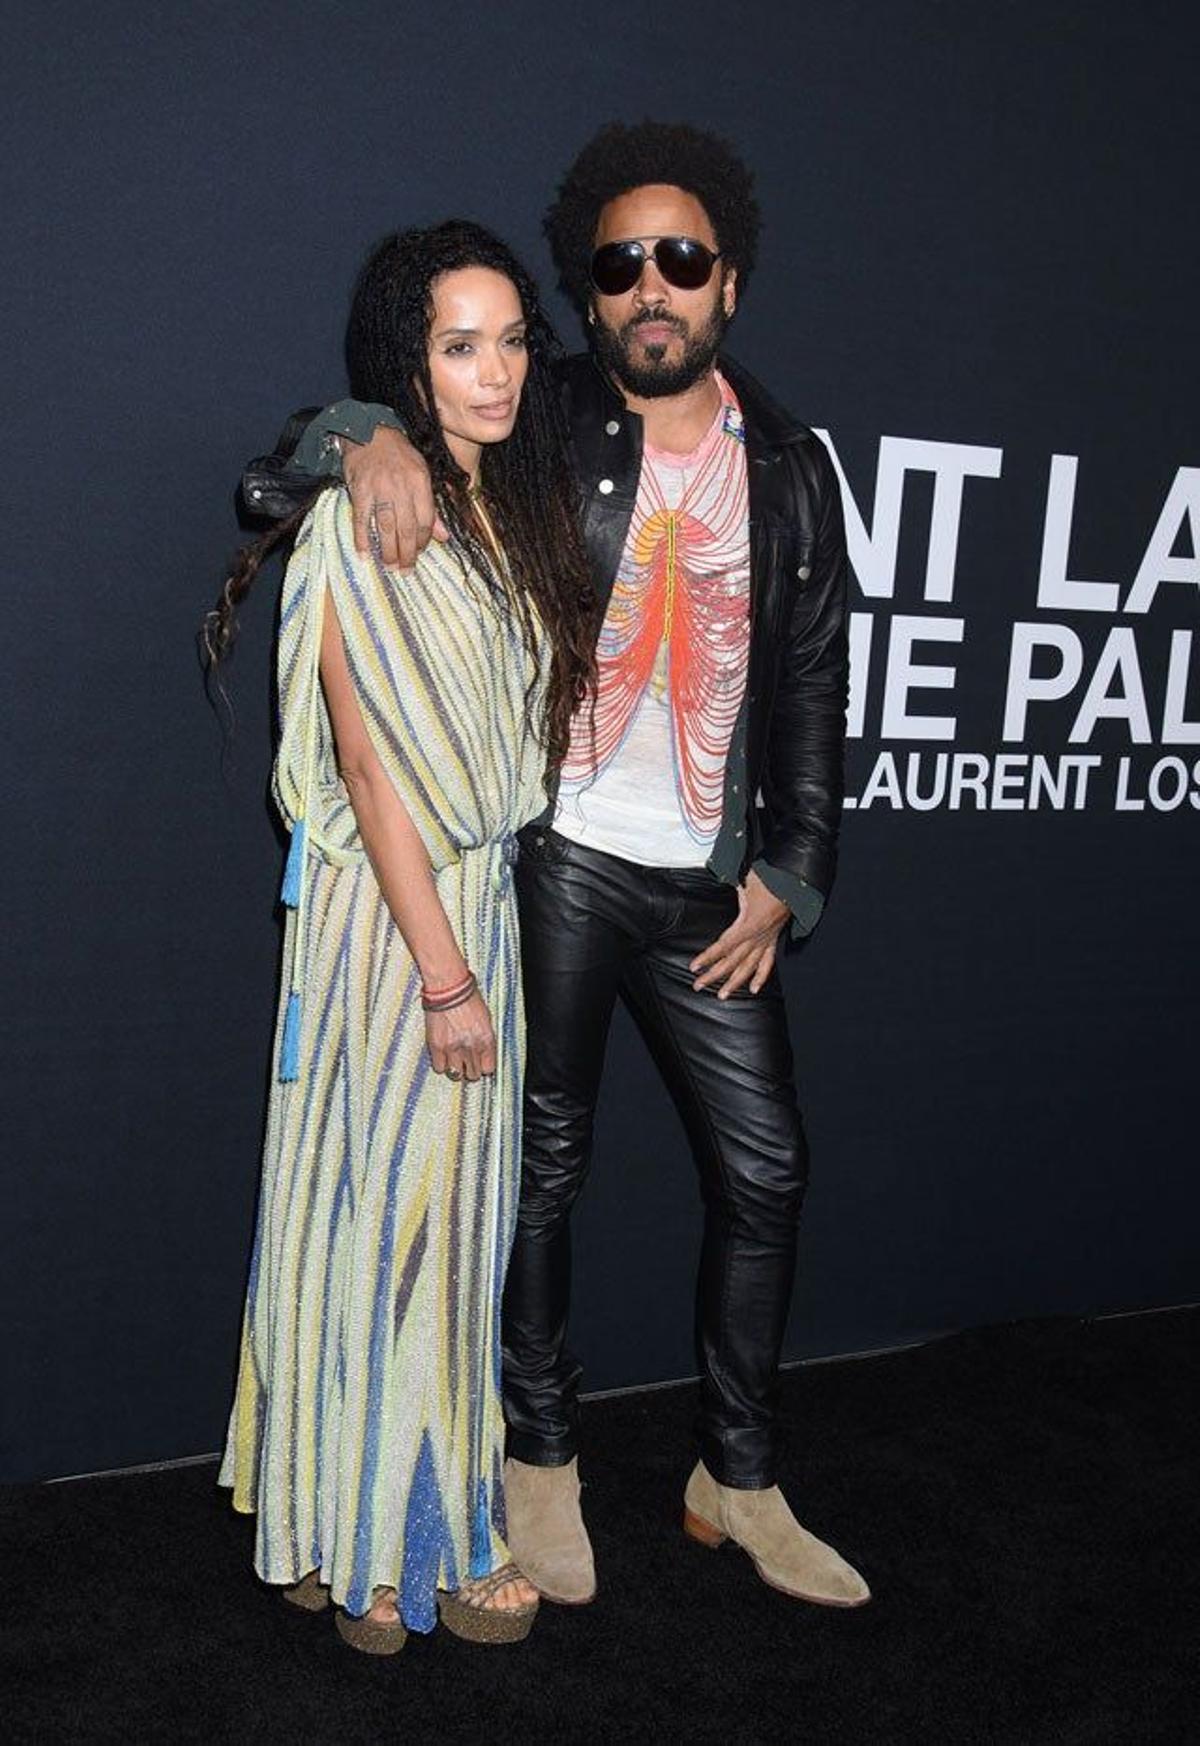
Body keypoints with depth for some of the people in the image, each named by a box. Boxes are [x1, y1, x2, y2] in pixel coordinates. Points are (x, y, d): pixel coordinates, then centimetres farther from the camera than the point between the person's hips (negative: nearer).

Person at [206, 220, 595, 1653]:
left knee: (452, 1215, 15)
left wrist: (477, 954, 10)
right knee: (378, 1214, 3)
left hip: (485, 895, 8)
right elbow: (372, 767, -17)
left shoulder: (513, 514, 11)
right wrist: (444, 975, -17)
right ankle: (357, 1542, 21)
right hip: (387, 912, -8)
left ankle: (428, 1527, 31)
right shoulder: (362, 520, -13)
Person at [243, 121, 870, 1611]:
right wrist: (372, 435, -22)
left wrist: (784, 878, 4)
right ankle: (541, 1459, 25)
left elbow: (811, 688, 12)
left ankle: (736, 1481, 25)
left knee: (765, 1165, 7)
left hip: (708, 882, 4)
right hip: (556, 856, -3)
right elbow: (285, 470, 1)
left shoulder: (792, 468, 11)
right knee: (545, 1161, 4)